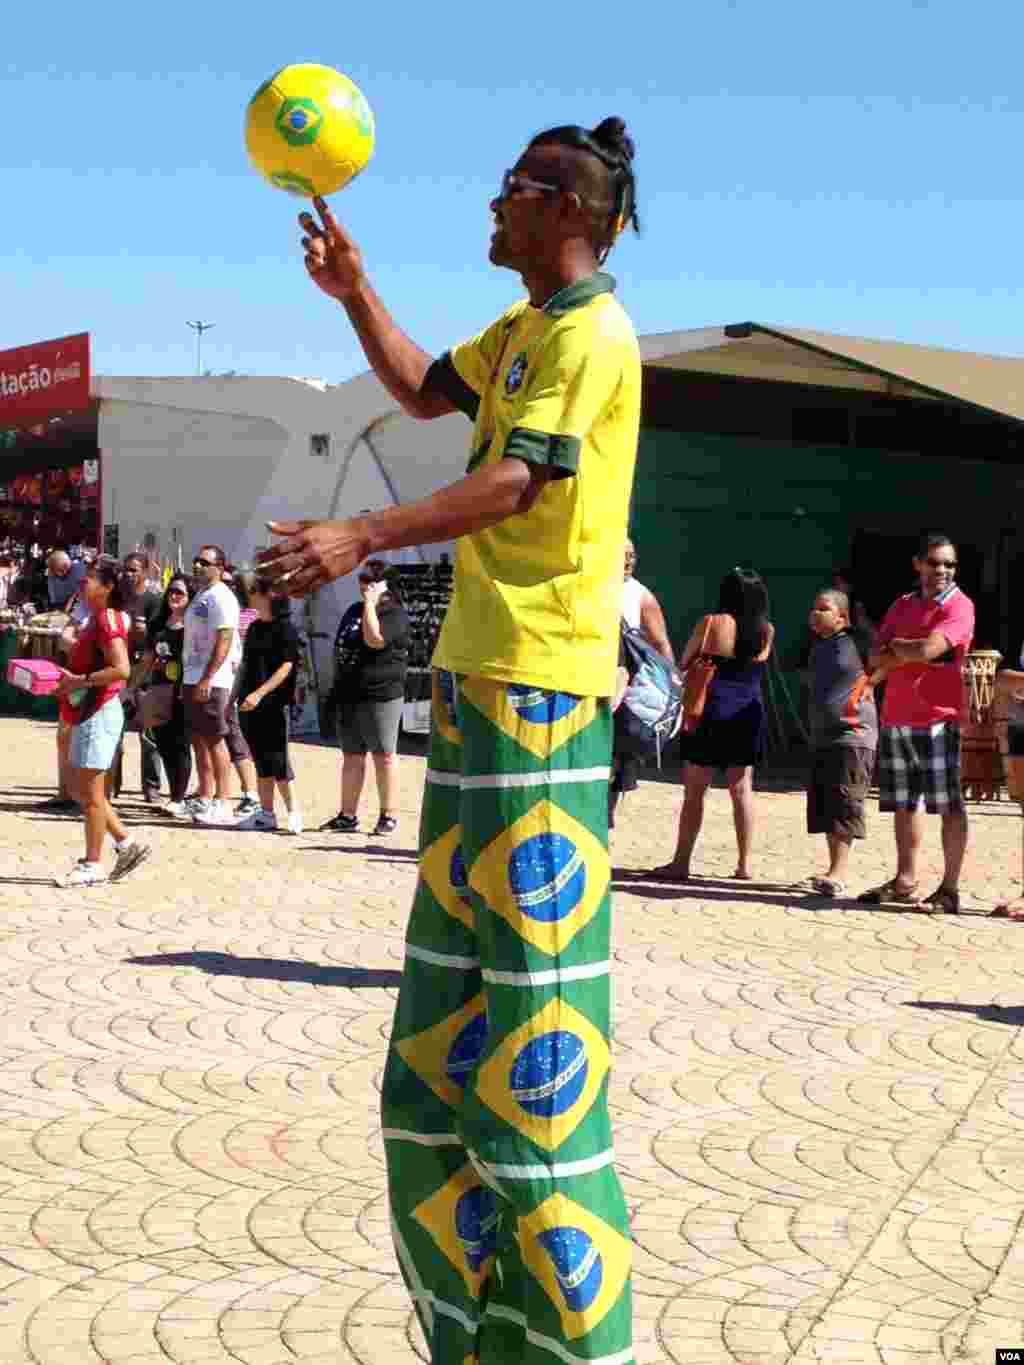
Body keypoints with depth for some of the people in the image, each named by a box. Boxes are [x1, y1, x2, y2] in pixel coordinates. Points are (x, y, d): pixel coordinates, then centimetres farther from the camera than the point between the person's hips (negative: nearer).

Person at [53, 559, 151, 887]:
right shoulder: (98, 619, 14)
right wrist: (67, 677, 9)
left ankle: (92, 865, 6)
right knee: (80, 789, 14)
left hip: (99, 713, -10)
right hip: (87, 713, 10)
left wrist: (79, 682, -22)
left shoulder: (107, 619, -16)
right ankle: (126, 845, 18)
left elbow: (121, 669, -26)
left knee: (90, 792, -2)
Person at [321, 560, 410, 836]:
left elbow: (374, 639, -25)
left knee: (384, 755, -3)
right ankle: (348, 815, 16)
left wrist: (370, 603, -17)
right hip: (349, 695, 8)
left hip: (381, 696, -8)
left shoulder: (395, 613, -8)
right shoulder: (354, 611, 17)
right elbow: (339, 647, 23)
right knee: (352, 756, 11)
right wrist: (338, 688, 18)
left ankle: (388, 816, 3)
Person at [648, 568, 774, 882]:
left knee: (694, 791, 2)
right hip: (749, 715, 4)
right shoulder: (767, 631, 4)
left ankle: (681, 862, 4)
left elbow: (684, 664, 5)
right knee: (742, 789, 9)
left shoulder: (712, 623, -6)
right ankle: (744, 864, 11)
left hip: (712, 713, -4)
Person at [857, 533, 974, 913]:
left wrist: (896, 646, -2)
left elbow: (928, 649, -21)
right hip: (895, 720, 7)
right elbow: (876, 659, 7)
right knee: (904, 805, 14)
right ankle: (905, 882, 24)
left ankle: (949, 889, 1)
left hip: (937, 720, -7)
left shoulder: (959, 606, -6)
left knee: (949, 806, -3)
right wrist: (912, 652, -11)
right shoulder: (902, 605, 15)